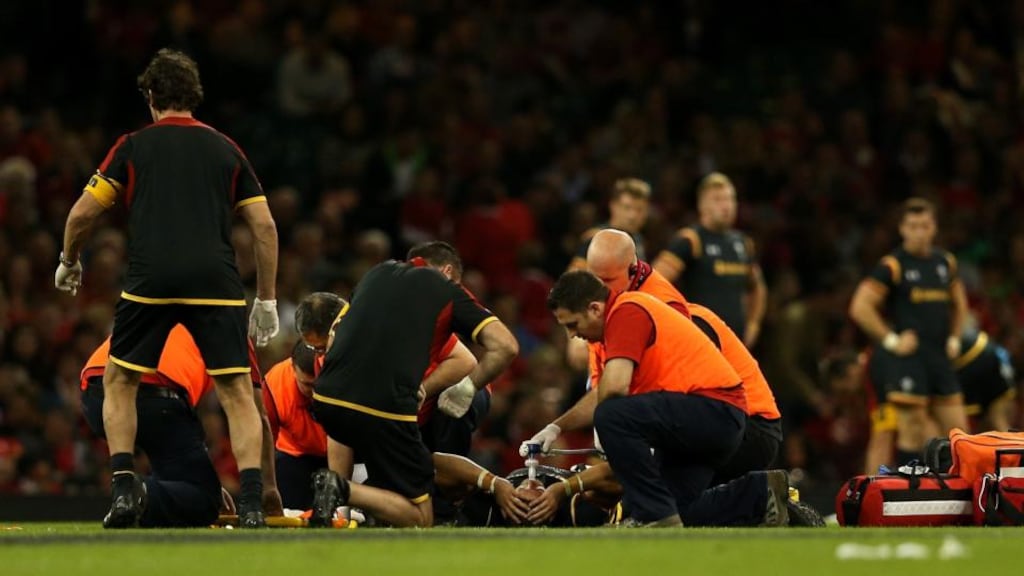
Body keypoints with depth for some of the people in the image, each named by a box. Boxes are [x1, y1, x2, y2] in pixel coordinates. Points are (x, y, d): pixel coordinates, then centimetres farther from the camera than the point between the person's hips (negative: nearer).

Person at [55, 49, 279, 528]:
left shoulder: (133, 147, 12)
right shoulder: (226, 150, 17)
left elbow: (83, 214, 9)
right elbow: (265, 226, 12)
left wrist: (68, 263, 28)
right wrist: (266, 301, 18)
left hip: (150, 281, -1)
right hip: (216, 284, 1)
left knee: (119, 382, 17)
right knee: (237, 392, 5)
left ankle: (124, 490, 4)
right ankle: (252, 503, -8)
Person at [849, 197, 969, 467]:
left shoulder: (945, 262, 12)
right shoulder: (892, 266, -8)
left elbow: (958, 302, 28)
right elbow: (860, 307, -12)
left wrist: (954, 338, 15)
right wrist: (890, 340, -13)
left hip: (939, 355, 6)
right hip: (907, 357, -6)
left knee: (958, 430, 4)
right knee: (913, 432, -8)